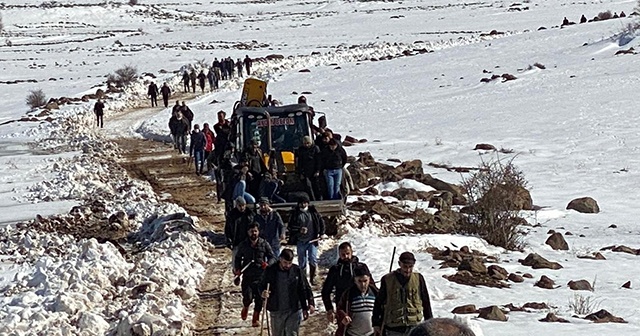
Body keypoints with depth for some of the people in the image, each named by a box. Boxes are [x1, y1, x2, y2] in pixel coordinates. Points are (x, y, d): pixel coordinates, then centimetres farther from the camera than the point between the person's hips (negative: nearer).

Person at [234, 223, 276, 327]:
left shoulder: (264, 244, 0)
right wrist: (237, 269, 1)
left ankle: (256, 318, 19)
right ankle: (245, 307, 24)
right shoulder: (243, 245, 4)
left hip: (261, 276, 0)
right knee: (247, 298, -11)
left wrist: (268, 264, -17)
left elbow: (272, 257, 4)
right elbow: (238, 258, 16)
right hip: (247, 276, 0)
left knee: (259, 299, 0)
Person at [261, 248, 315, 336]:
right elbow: (262, 286, 4)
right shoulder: (270, 271, -6)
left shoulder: (297, 270, -6)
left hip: (294, 311, -1)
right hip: (276, 311, 1)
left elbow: (304, 289, 1)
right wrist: (263, 292, -20)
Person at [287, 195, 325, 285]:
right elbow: (290, 226, 2)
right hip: (300, 241, 0)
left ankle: (312, 278, 4)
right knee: (302, 262, 6)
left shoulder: (313, 212, 3)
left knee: (313, 259, -10)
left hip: (312, 240, 0)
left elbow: (321, 221, 14)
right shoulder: (295, 213, 0)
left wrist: (321, 233, 6)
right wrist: (299, 230, -14)